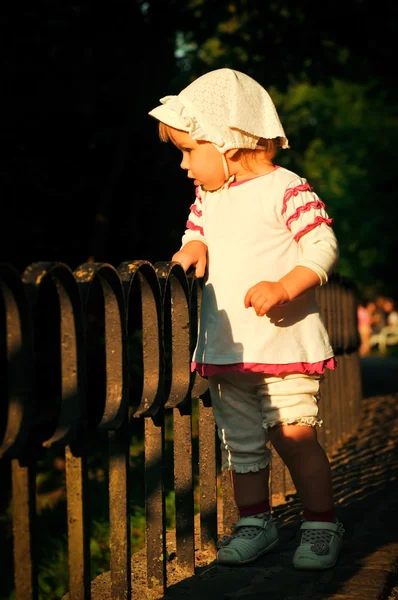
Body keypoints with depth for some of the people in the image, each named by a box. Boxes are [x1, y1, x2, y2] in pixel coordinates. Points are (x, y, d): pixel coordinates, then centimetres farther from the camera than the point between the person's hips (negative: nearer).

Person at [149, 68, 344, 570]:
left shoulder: (284, 189, -9)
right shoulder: (207, 197, 12)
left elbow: (323, 246, -14)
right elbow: (196, 233, 25)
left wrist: (284, 287, -26)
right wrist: (192, 247, 1)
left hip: (283, 341, -7)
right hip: (226, 349, 7)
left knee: (294, 434, -8)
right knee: (240, 443, 12)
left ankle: (321, 524, 6)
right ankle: (254, 521, 25)